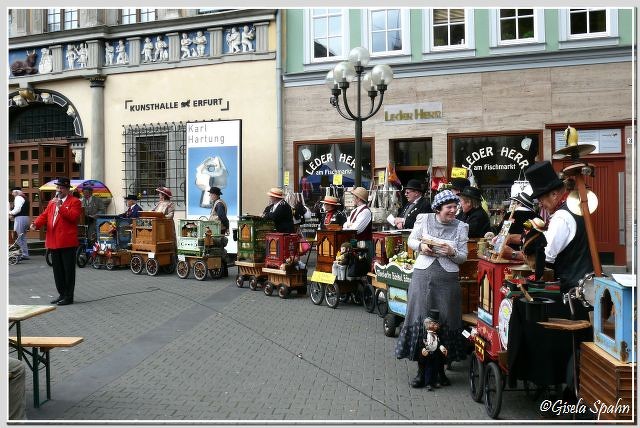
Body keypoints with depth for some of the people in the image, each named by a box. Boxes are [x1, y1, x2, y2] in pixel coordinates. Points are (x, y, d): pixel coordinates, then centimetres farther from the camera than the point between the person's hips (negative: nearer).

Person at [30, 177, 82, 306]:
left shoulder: (74, 201, -3)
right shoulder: (52, 202, 20)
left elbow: (74, 216, -16)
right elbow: (44, 215, 13)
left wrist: (60, 206, -20)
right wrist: (36, 223, -5)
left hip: (67, 243, -8)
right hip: (54, 242, 8)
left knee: (68, 270, -2)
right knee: (57, 270, 14)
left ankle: (68, 296, 5)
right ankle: (61, 294, 24)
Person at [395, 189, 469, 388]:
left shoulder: (461, 227, 3)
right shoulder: (423, 219, 2)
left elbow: (463, 257, 6)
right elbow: (411, 240, 14)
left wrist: (452, 253, -15)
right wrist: (421, 246, -7)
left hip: (447, 278, 0)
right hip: (422, 275, 0)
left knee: (445, 322, 4)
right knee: (420, 319, 1)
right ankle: (422, 369, 15)